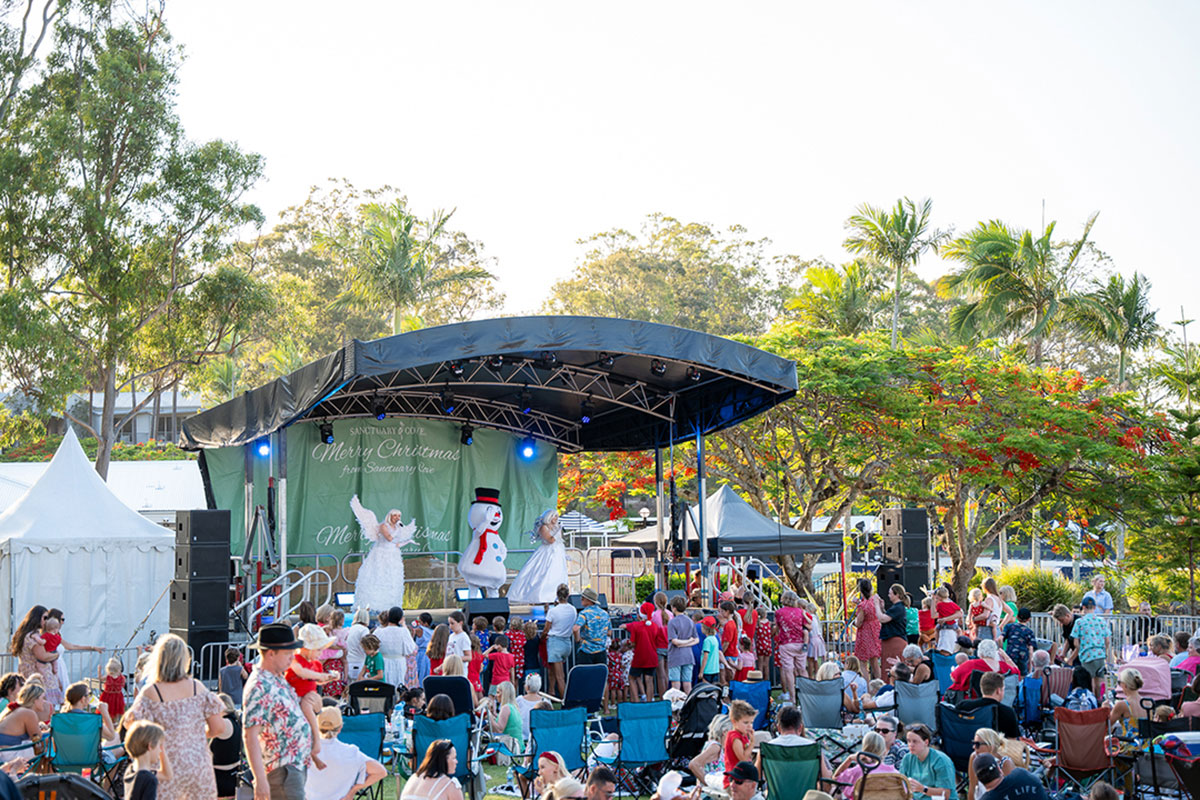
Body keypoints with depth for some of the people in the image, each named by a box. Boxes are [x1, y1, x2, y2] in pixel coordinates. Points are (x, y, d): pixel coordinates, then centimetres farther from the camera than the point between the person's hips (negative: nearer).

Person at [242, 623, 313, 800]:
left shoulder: (278, 679, 12)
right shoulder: (260, 686, -19)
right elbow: (249, 735, -24)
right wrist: (260, 779, -28)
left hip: (296, 764, 10)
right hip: (281, 769, -10)